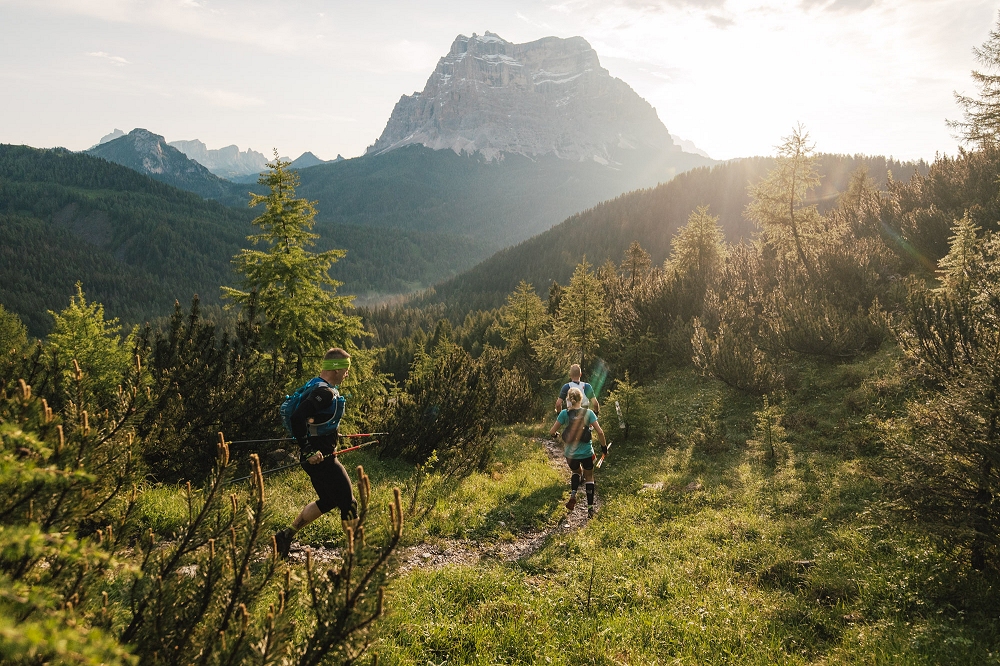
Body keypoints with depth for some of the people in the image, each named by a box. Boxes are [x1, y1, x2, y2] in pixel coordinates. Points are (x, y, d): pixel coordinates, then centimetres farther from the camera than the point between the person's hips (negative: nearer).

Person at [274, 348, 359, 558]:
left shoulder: (317, 386, 11)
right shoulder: (325, 392, -21)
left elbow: (315, 420, 22)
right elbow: (297, 418, -30)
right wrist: (309, 451, -25)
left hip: (317, 456, 10)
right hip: (320, 458, -10)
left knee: (328, 501, 21)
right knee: (348, 502, 0)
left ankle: (286, 535, 24)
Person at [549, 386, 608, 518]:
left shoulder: (564, 413, -9)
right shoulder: (588, 413, -8)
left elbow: (551, 432, -7)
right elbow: (600, 432, -11)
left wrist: (553, 434, 17)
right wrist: (604, 446, 5)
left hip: (570, 453, 1)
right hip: (587, 453, -1)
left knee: (576, 472, 30)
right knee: (589, 478, 20)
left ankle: (573, 496, 7)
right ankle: (590, 508, 19)